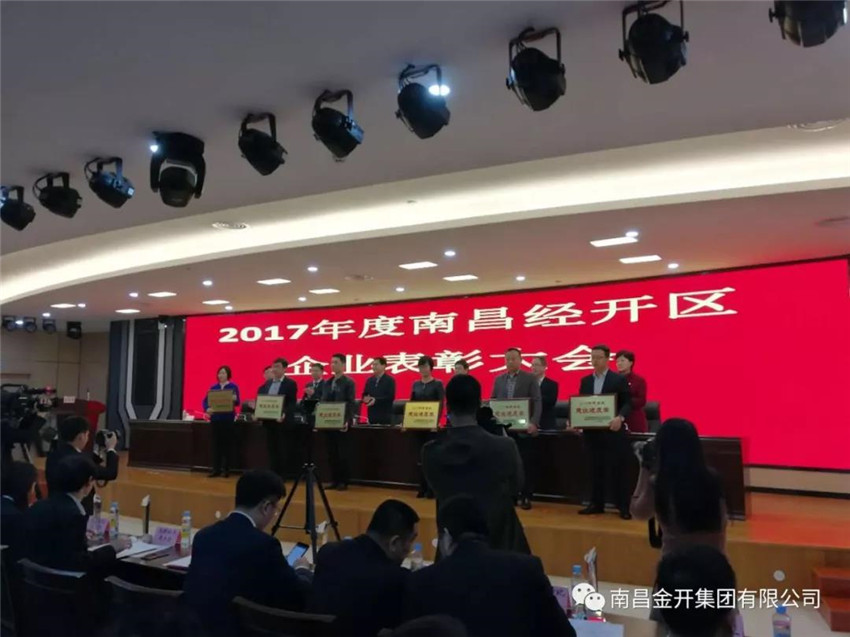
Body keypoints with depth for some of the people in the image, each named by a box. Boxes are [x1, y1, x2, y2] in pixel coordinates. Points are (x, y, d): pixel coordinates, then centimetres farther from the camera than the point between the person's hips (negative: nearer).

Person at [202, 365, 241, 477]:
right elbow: (205, 400, 3)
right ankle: (216, 469, 10)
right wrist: (207, 409, -18)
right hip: (215, 418, 4)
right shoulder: (213, 387, 9)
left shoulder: (233, 387, -1)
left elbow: (237, 402, -7)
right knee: (216, 444, 5)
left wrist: (234, 399, -30)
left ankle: (226, 469, 8)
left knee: (227, 444, 1)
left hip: (228, 419, -3)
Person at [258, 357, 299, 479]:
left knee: (284, 450, 1)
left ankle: (284, 475, 9)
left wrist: (284, 414, -27)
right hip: (269, 421, 6)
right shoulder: (268, 383, 14)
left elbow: (292, 403, -12)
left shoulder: (290, 383, -6)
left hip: (283, 422, -6)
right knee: (272, 449, 11)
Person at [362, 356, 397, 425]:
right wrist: (366, 399, -8)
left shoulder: (390, 380, -4)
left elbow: (391, 397, -12)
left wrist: (376, 400, -21)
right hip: (372, 415, 5)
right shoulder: (369, 380, 13)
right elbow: (364, 395, 16)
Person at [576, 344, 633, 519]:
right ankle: (596, 504, 19)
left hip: (613, 432, -4)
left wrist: (620, 418, -24)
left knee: (619, 469, 1)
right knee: (595, 469, 10)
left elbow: (627, 404, -6)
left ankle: (623, 506, 10)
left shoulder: (619, 380, -1)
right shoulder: (585, 381, 12)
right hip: (591, 432, 4)